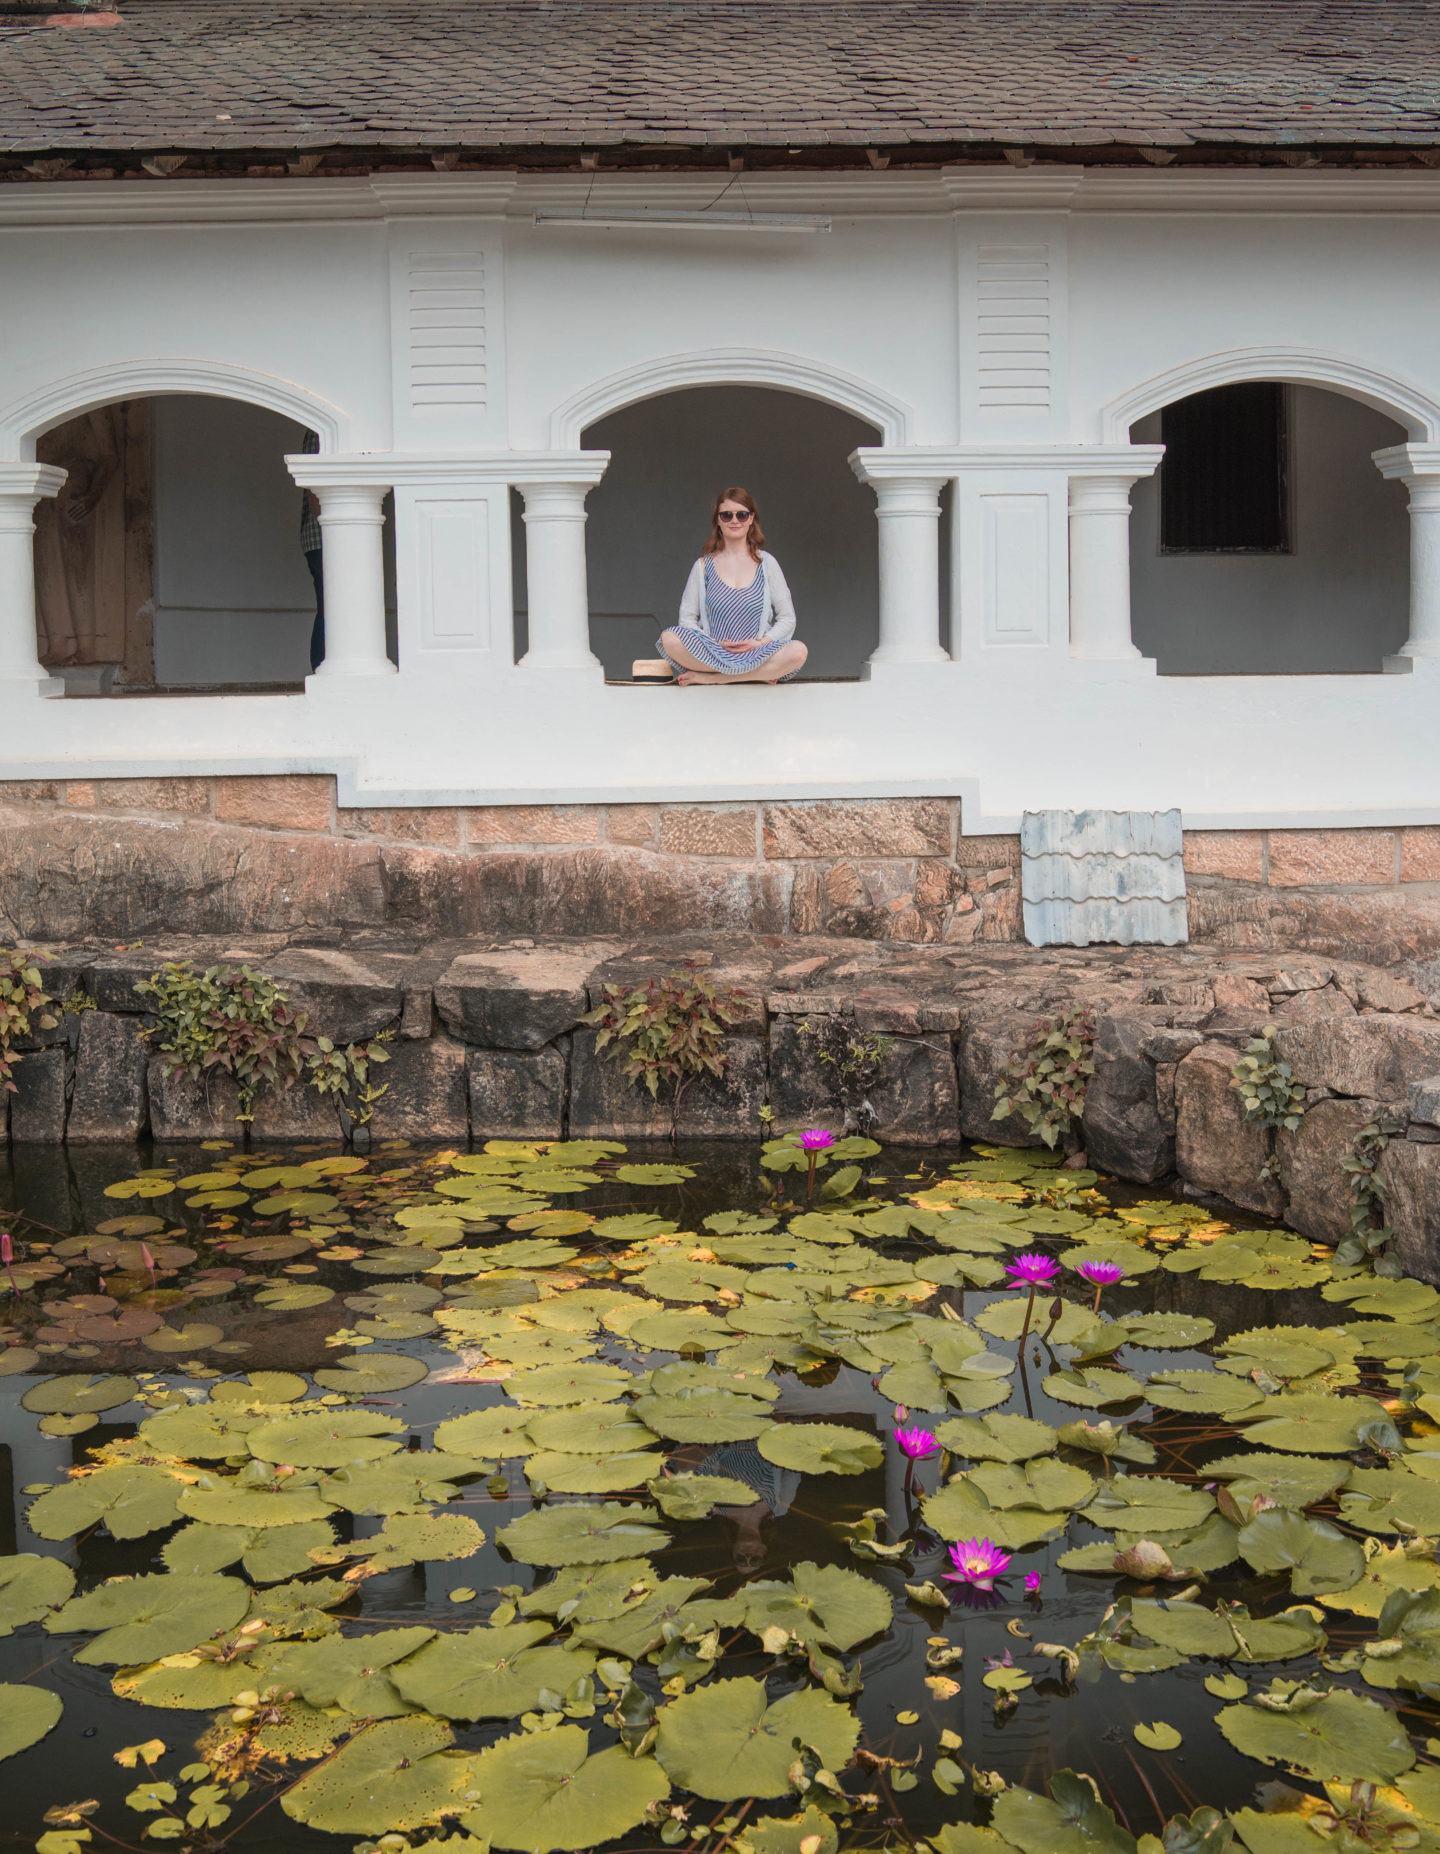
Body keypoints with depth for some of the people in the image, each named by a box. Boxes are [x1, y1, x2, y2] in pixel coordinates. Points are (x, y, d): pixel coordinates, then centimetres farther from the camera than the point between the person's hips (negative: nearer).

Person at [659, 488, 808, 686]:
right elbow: (687, 618, 6)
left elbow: (787, 619, 8)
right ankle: (759, 674, -19)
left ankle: (705, 678, -23)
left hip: (755, 653, 0)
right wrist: (716, 644, -12)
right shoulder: (703, 566, 9)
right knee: (669, 640, -31)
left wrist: (761, 643, -10)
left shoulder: (766, 563, 9)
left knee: (798, 652, -32)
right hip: (713, 652, 0)